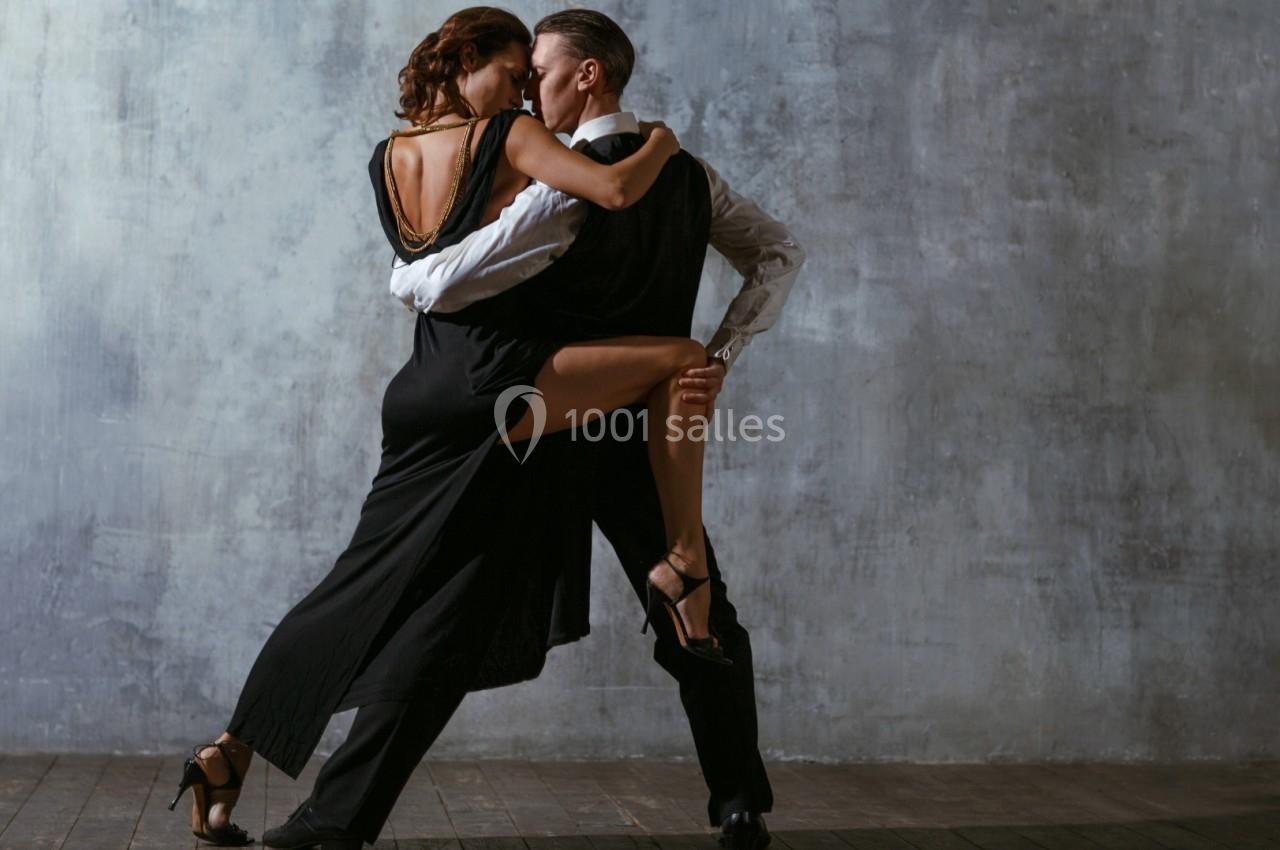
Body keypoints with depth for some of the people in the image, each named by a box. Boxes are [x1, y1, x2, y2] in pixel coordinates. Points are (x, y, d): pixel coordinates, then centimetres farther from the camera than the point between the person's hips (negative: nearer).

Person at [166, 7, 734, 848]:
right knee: (681, 360, -4)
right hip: (494, 377, -7)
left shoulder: (387, 161, 17)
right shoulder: (508, 138, -2)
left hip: (424, 393, 8)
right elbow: (615, 190, -13)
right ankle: (684, 567, -9)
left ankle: (230, 754, 17)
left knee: (368, 591, 14)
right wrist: (662, 143, 7)